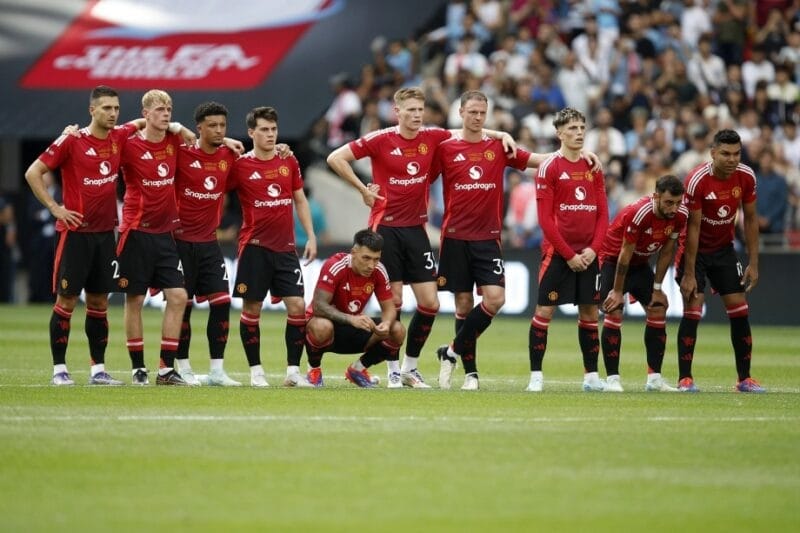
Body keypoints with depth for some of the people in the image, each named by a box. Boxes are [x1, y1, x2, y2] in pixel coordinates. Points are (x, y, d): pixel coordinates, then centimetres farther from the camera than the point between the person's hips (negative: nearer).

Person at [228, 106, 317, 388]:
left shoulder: (289, 162, 8)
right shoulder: (240, 165, -4)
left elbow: (300, 200, 15)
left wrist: (311, 236, 10)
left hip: (285, 247, 3)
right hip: (255, 246, -3)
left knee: (297, 306, -4)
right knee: (251, 308, 0)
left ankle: (293, 371, 3)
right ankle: (256, 371, 11)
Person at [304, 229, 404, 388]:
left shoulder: (379, 271, -10)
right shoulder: (335, 266, -25)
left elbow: (389, 308, -4)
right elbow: (318, 305, -30)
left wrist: (386, 324, -29)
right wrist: (350, 319, -44)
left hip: (355, 329, 5)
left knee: (397, 331, -17)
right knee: (322, 326, -41)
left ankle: (358, 369, 8)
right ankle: (314, 369, -8)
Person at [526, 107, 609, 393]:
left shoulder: (593, 168, 10)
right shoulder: (549, 167, -5)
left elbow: (603, 214, 9)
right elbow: (545, 218, -9)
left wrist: (593, 249, -5)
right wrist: (568, 254, -13)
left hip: (587, 254, 5)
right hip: (557, 252, -5)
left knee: (590, 313, 7)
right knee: (544, 310, -5)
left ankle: (591, 375, 14)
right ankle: (536, 375, 0)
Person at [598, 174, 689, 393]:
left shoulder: (680, 215, -15)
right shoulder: (639, 213, -33)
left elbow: (666, 251, -2)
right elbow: (625, 253, -25)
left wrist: (657, 288, 2)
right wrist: (617, 291, -18)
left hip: (640, 264, 6)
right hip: (612, 259, -6)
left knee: (658, 310, -2)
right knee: (614, 313, -17)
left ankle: (654, 378, 2)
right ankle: (612, 379, -14)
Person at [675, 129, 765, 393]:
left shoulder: (746, 176, -12)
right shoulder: (697, 180, -26)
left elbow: (750, 219, 0)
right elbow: (693, 227, -21)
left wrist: (753, 263, -2)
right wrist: (689, 274, -19)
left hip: (724, 249, 4)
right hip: (695, 249, -4)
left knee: (739, 310, -1)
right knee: (692, 310, -12)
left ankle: (744, 379, 6)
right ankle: (685, 379, -6)